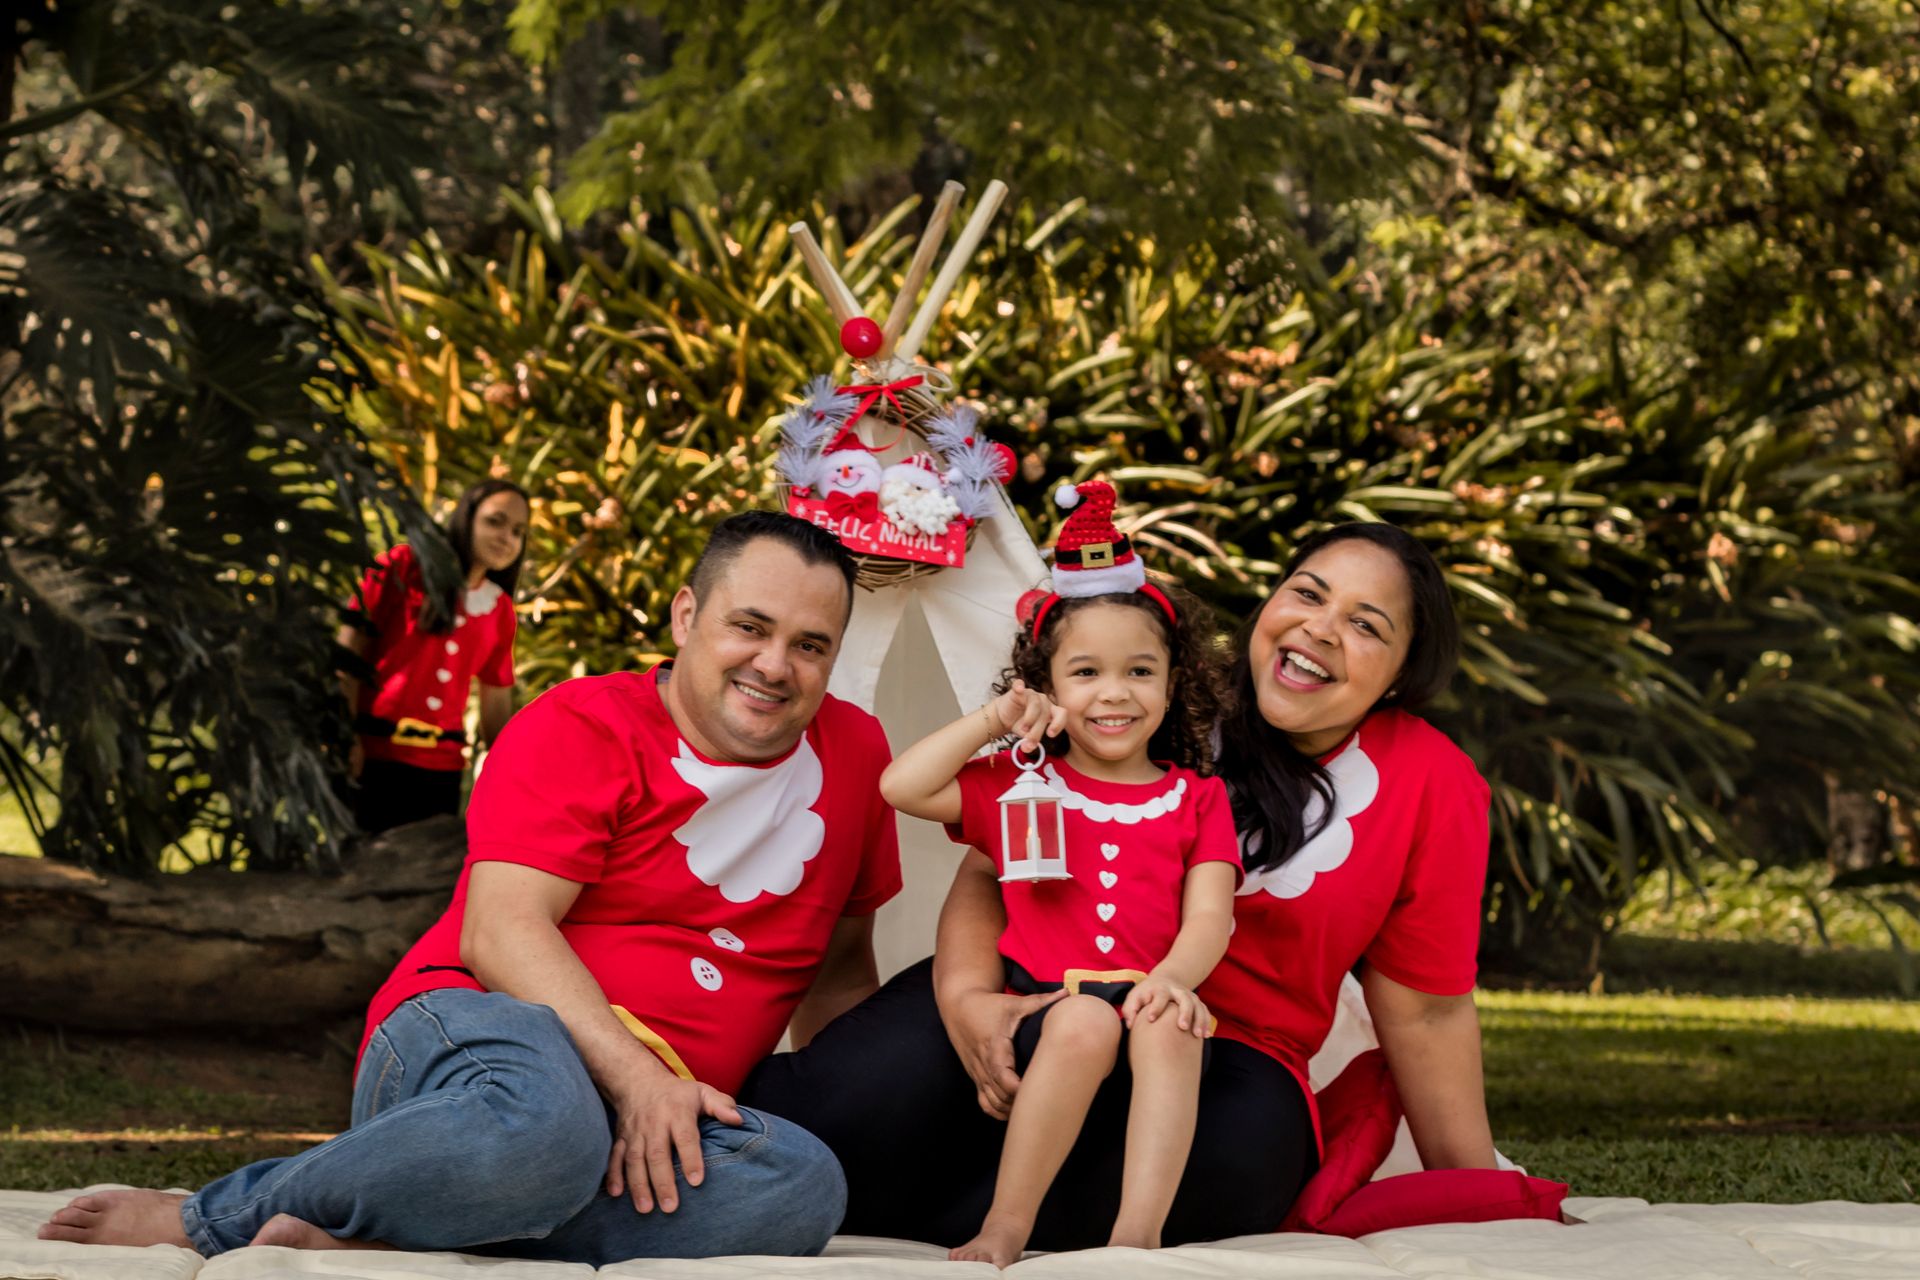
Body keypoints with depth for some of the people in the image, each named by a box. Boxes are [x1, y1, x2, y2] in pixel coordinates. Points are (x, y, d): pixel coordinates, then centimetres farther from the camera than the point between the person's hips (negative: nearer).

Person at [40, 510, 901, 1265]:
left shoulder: (853, 754, 14)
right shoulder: (579, 730, -1)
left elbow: (840, 958, 25)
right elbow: (502, 932, -13)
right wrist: (631, 1071, -25)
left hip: (643, 1119, 5)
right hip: (467, 1041, -5)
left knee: (804, 1187, -33)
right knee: (540, 1114, -45)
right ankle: (207, 1221, -22)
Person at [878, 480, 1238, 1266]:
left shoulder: (1196, 800, 17)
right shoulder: (1021, 786, 17)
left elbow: (1209, 919, 4)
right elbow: (901, 787, 6)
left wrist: (1173, 980, -17)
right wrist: (993, 722, 4)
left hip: (1149, 1001, 1)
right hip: (1046, 1001, 0)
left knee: (1161, 1024, -35)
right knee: (1086, 1021, -35)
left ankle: (1137, 1233, -41)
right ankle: (1006, 1230, -30)